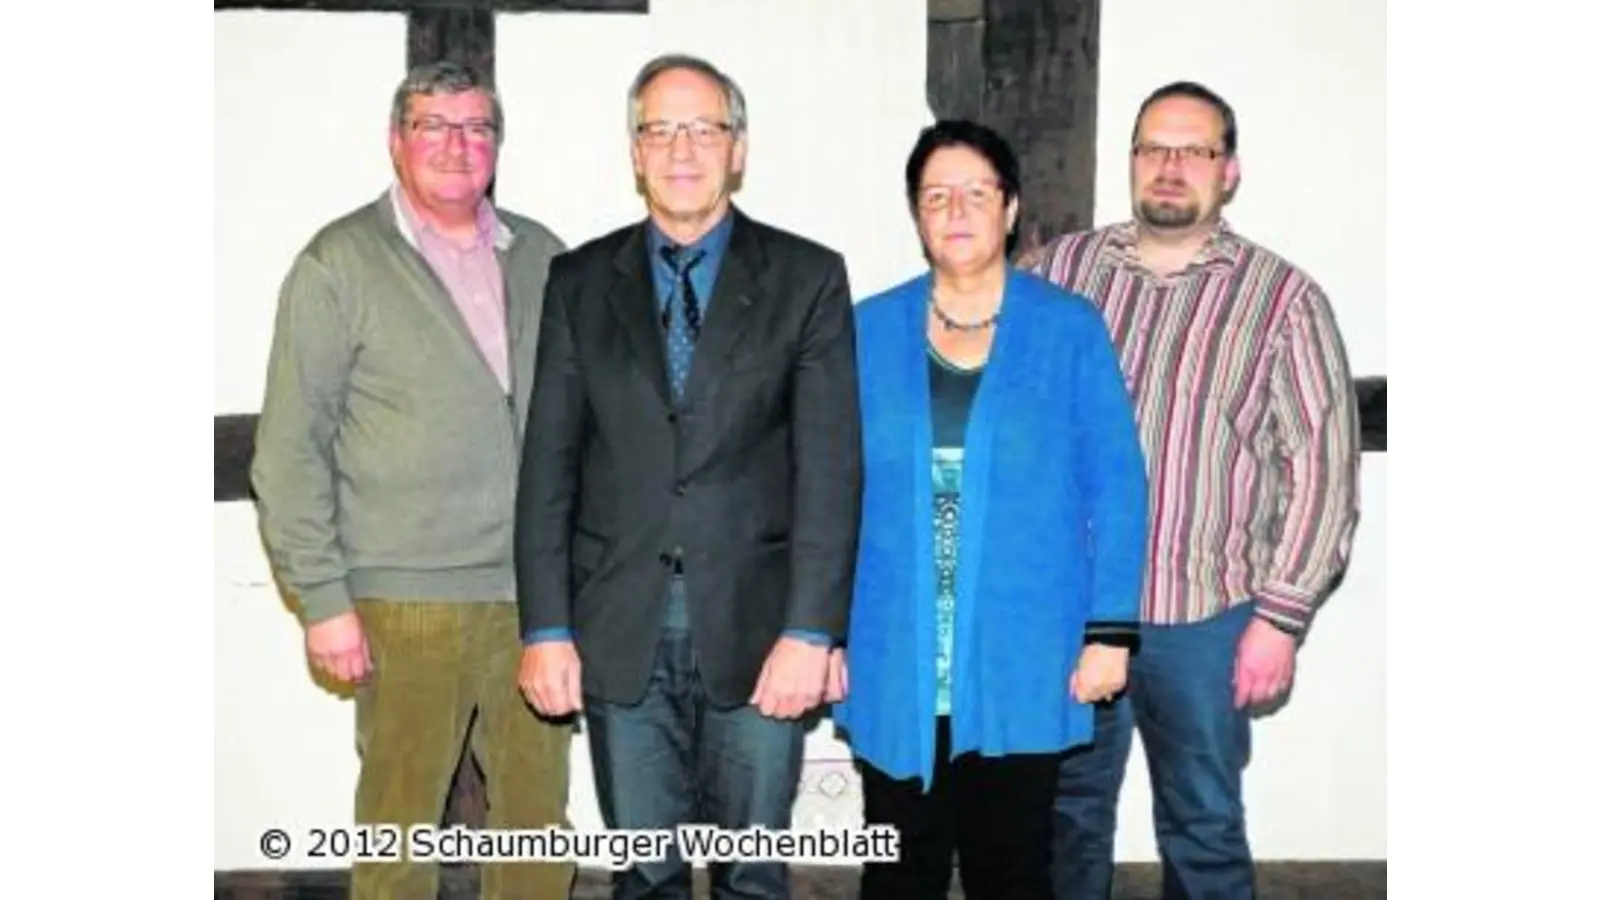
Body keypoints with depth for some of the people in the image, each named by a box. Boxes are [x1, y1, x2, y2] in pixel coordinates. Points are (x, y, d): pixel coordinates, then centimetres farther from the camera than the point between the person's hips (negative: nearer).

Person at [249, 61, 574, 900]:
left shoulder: (540, 255, 10)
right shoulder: (339, 264, -2)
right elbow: (290, 449, -3)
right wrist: (323, 599, -7)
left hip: (538, 595, 4)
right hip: (408, 604, -3)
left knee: (538, 814, 11)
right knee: (399, 819, 6)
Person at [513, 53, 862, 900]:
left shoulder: (807, 277, 1)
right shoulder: (580, 281, 7)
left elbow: (829, 466, -5)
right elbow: (549, 462, 4)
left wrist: (810, 632, -12)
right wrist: (546, 628, -2)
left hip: (755, 627, -1)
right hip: (619, 631, 2)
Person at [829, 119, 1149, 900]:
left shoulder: (1070, 329, -1)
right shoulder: (868, 331, 4)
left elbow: (1115, 487, -1)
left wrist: (1111, 629, -7)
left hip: (1022, 662, -1)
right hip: (896, 663, 2)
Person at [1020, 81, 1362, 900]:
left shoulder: (1283, 298, -4)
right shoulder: (1059, 268, 4)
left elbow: (1321, 468, -5)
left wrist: (1280, 615, -9)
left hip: (1202, 618, -2)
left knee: (1203, 829, 13)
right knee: (1067, 813, 17)